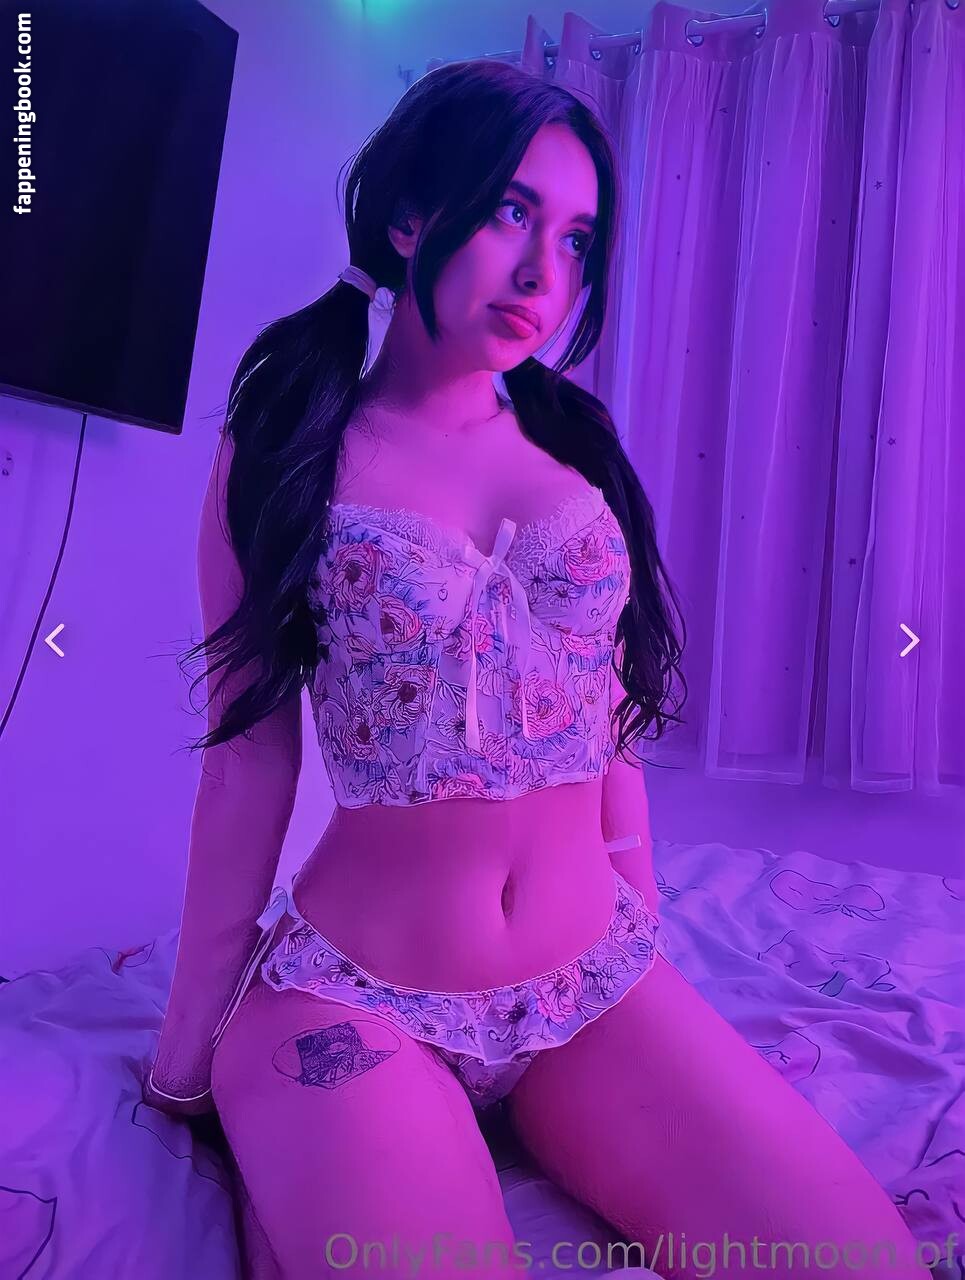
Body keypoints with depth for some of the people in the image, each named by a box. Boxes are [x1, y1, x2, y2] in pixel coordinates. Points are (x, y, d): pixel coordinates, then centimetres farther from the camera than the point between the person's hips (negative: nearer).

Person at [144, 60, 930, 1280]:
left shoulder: (577, 444, 8)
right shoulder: (285, 447, -1)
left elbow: (611, 716, 10)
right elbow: (249, 758, -3)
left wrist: (643, 936, 12)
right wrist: (187, 1053, 1)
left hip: (600, 986, 5)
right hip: (353, 999, -3)